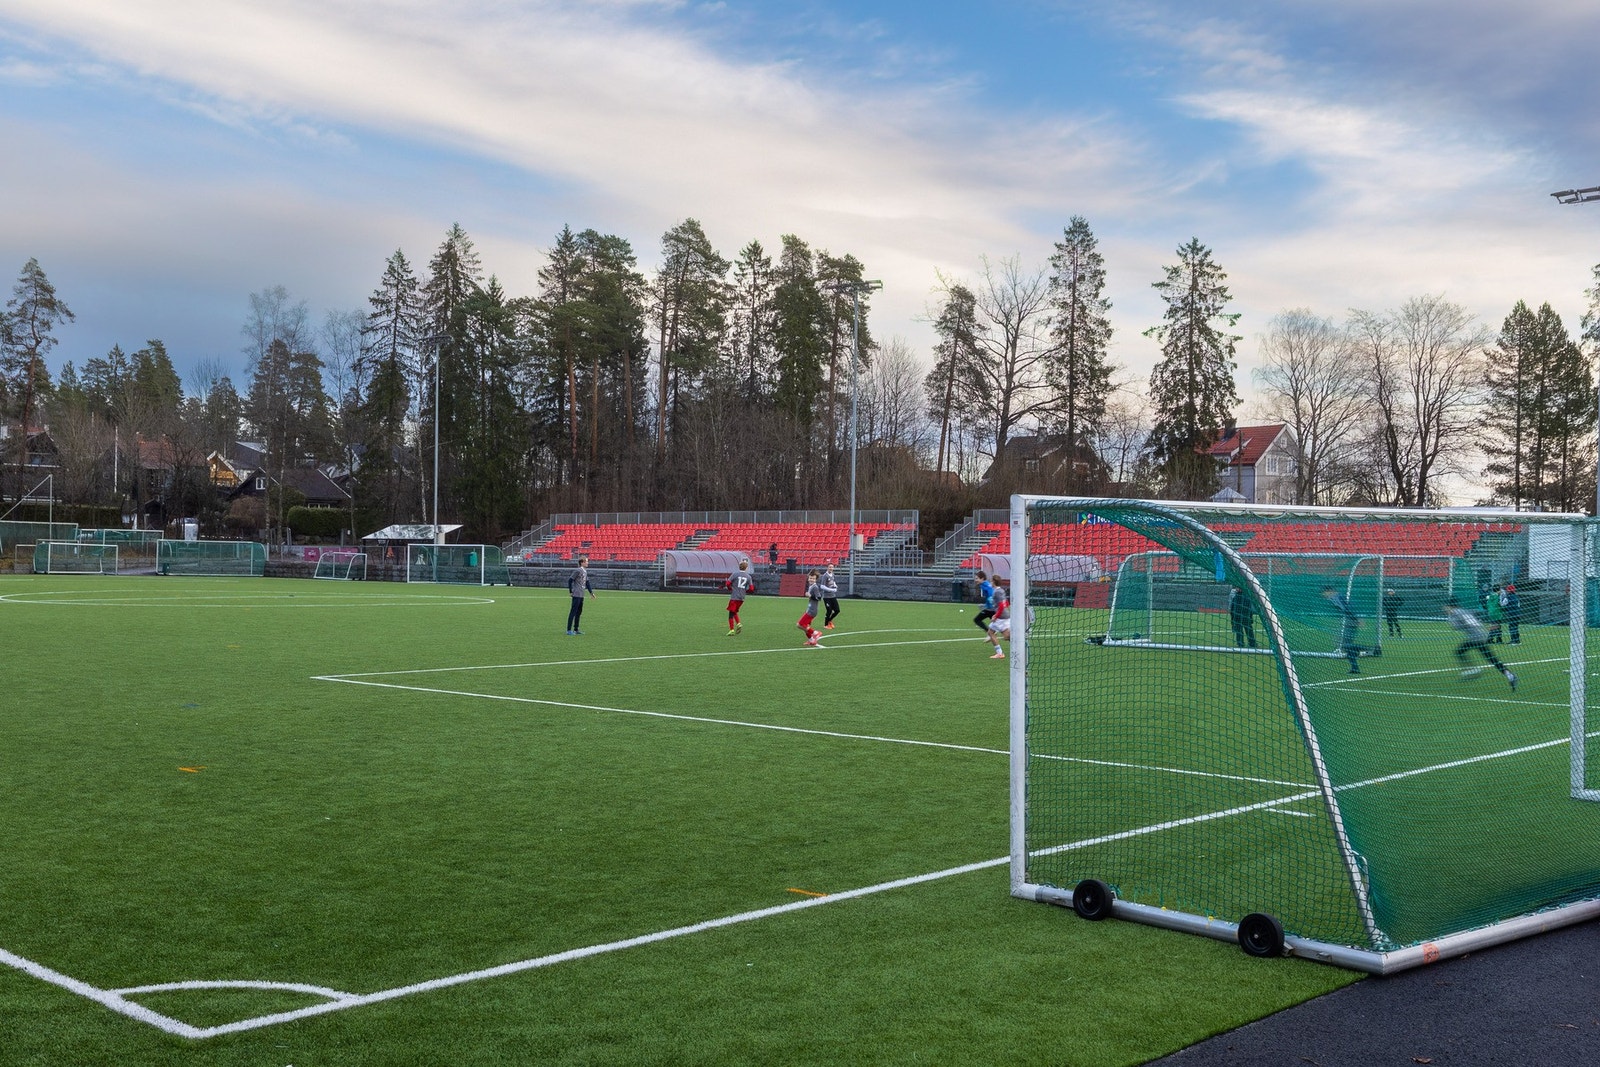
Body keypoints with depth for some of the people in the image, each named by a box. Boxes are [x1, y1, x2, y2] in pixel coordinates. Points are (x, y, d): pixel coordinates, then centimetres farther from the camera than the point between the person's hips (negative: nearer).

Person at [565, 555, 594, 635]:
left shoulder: (585, 571, 13)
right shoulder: (578, 571, -13)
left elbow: (587, 582, 19)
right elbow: (570, 580, -13)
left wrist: (591, 592, 14)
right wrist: (571, 591, -12)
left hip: (581, 595, 9)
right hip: (576, 595, -9)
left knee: (579, 612, 13)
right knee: (573, 612, -6)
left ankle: (576, 630, 21)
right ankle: (569, 630, -4)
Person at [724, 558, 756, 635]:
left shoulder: (735, 574, -7)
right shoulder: (748, 577, 2)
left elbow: (728, 583, -10)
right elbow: (751, 589, 0)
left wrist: (730, 589, 11)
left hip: (734, 597, -4)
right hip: (742, 598, 4)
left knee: (731, 613, 1)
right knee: (735, 611, 22)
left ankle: (731, 630, -4)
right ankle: (738, 624, 2)